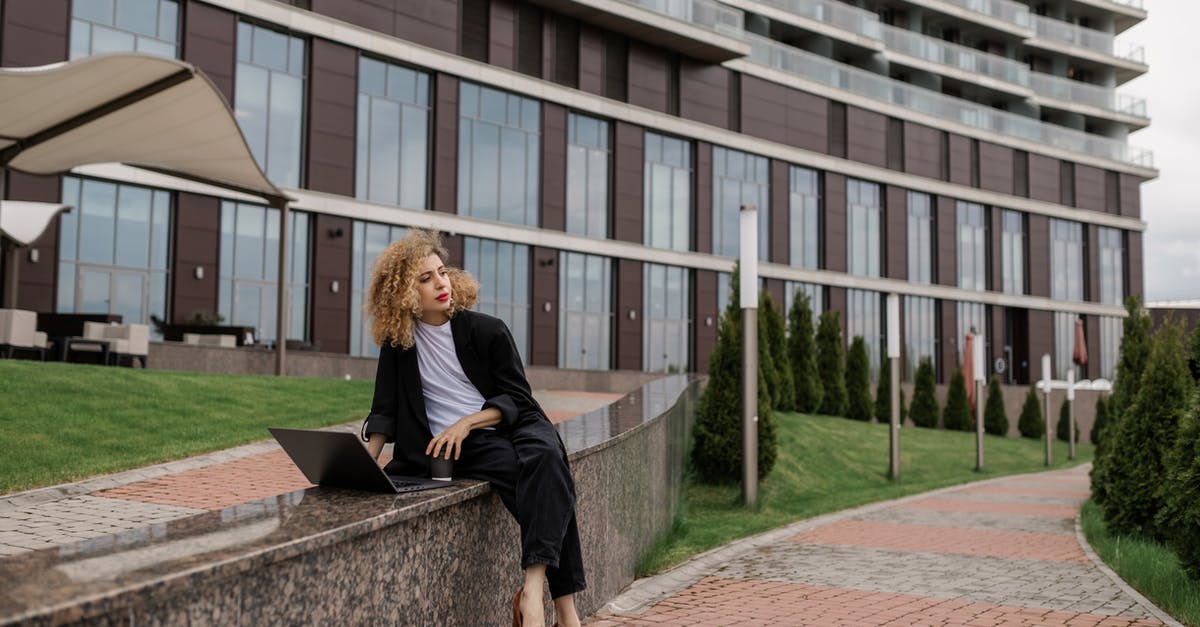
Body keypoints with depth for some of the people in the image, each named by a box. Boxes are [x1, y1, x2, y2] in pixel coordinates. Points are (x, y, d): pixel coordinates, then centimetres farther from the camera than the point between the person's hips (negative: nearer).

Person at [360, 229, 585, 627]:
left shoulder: (488, 331, 4)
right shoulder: (397, 344, 10)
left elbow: (517, 399, 3)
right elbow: (385, 411, 8)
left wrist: (466, 422, -14)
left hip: (510, 428, 1)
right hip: (449, 447, -1)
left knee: (545, 456, -36)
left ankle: (534, 586, -44)